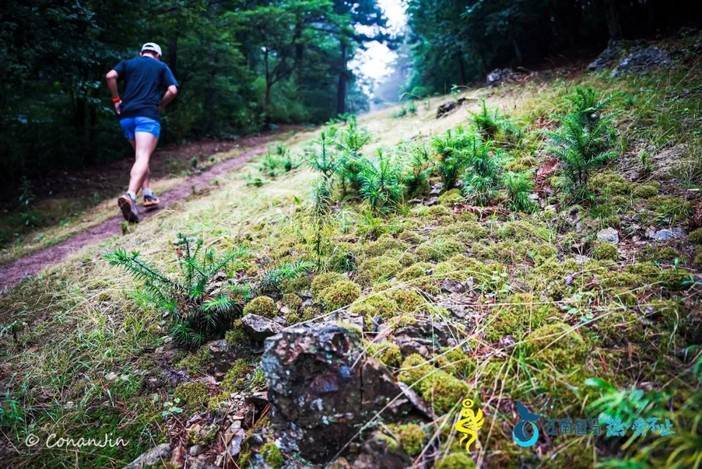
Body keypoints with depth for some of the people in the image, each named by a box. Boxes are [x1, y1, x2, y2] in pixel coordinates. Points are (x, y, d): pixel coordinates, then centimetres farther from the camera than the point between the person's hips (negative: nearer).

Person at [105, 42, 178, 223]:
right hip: (148, 116, -4)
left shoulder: (128, 63, 19)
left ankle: (148, 195, 19)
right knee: (142, 159, -16)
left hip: (126, 116, 4)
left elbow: (110, 76, 0)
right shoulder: (162, 66, 14)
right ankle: (129, 195, -38)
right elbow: (172, 90, -1)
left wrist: (116, 99, 8)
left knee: (141, 156, 21)